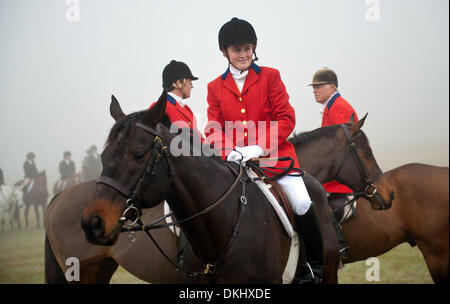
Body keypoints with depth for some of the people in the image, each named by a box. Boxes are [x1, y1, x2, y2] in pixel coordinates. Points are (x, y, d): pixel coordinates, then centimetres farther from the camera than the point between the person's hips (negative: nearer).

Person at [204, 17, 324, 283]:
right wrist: (230, 151, -14)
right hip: (235, 161, 2)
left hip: (274, 154, -2)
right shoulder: (216, 87, 12)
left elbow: (286, 119, -2)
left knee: (302, 203, -20)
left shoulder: (270, 77, 5)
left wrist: (259, 148, -16)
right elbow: (214, 129, 8)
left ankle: (315, 265, 0)